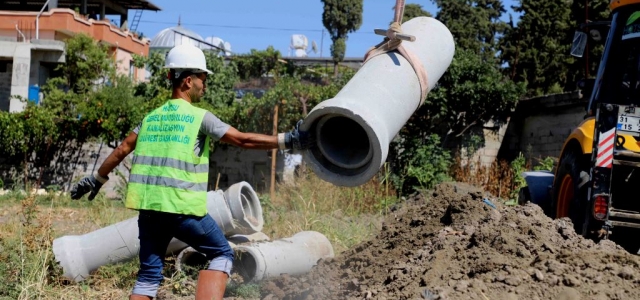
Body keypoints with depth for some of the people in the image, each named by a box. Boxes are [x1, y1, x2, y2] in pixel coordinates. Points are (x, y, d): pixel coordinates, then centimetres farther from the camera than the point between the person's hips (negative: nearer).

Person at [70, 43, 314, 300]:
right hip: (183, 208, -6)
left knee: (149, 274, 15)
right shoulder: (199, 117, -4)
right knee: (222, 254, 11)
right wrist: (287, 140, -2)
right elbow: (243, 140, -6)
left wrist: (97, 178, 32)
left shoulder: (151, 117, 14)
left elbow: (121, 150, 19)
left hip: (148, 207, 6)